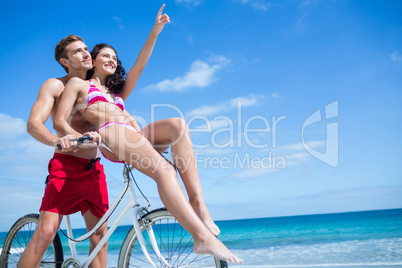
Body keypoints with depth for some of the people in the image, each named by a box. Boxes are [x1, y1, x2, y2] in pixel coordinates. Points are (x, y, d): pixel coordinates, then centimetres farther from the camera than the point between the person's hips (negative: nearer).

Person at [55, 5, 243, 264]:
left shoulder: (117, 91, 38)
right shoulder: (78, 83, 23)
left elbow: (138, 67, 27)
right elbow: (60, 121, 10)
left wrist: (155, 32, 19)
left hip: (135, 136, 6)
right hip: (111, 135, -6)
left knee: (178, 124, -24)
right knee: (164, 169, -32)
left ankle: (197, 203, -30)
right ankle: (203, 236, -42)